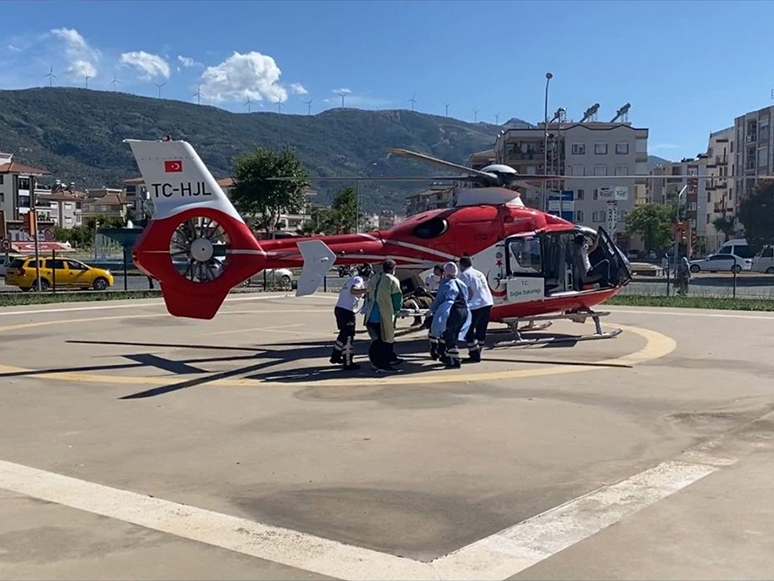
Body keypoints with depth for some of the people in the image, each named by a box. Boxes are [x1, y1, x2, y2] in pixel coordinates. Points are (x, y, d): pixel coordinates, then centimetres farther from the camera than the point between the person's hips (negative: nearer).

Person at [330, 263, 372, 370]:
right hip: (347, 311, -9)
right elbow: (353, 291, -30)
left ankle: (335, 357, 32)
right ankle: (348, 363, -2)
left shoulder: (352, 279, 18)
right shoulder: (359, 280, -10)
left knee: (343, 334, 23)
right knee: (348, 337, -4)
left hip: (339, 309, 9)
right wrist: (367, 290, -39)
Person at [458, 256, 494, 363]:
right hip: (488, 303, 8)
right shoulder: (479, 273, 24)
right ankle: (477, 353, 20)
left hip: (476, 306, -8)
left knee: (469, 331, 2)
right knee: (481, 330, 15)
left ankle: (474, 355, 0)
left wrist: (466, 303, -1)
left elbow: (470, 292, -11)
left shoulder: (464, 275, 0)